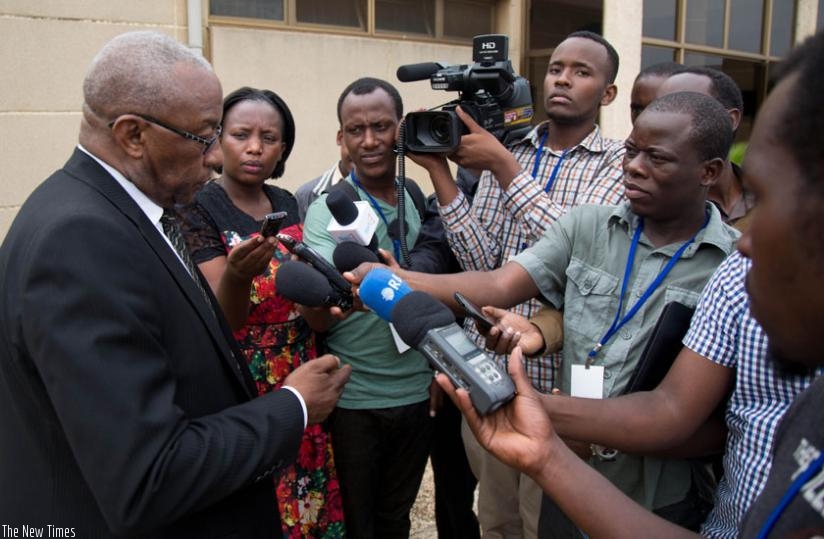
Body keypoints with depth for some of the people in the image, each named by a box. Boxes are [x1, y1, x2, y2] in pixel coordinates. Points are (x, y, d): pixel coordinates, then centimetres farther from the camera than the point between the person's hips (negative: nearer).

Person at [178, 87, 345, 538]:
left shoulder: (288, 204, 5)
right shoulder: (198, 209, -13)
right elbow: (219, 322, -21)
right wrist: (237, 276, -39)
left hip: (299, 386, 6)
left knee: (311, 500, 14)